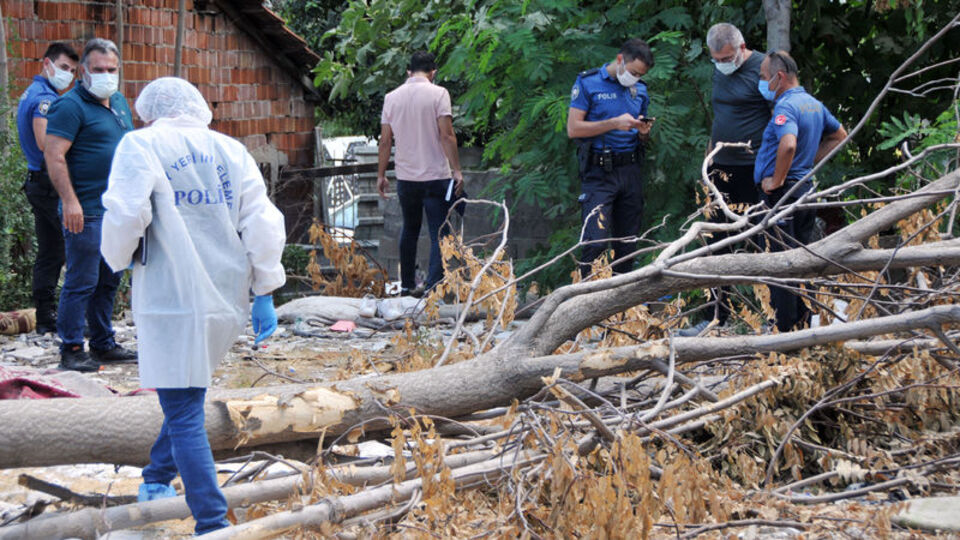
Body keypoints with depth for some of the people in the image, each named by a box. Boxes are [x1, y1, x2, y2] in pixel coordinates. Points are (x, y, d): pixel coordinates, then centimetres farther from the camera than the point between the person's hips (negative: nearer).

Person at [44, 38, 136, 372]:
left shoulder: (119, 102, 15)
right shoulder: (70, 106, -11)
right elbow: (54, 155, -17)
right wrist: (69, 201, -24)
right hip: (86, 211, -8)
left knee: (109, 280, 14)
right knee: (81, 281, -6)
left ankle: (103, 344, 23)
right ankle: (71, 350, 1)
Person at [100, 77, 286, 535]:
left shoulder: (141, 146, -2)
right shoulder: (232, 151, 11)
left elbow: (124, 216, -13)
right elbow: (263, 223, 7)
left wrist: (119, 258, 7)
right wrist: (264, 294, 10)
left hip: (173, 300, -5)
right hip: (227, 299, 6)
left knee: (184, 415, -2)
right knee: (185, 399, 24)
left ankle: (212, 523, -6)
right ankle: (157, 480, 36)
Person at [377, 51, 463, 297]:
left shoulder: (392, 97, 6)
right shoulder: (438, 94, -7)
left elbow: (385, 140, 7)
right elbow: (446, 135, -13)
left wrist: (381, 175, 14)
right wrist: (456, 170, -10)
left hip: (405, 177, 4)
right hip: (436, 176, -4)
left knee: (409, 229, 19)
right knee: (439, 234, -3)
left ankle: (407, 285, 25)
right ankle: (434, 286, -14)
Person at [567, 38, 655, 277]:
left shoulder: (640, 89, 15)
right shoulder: (588, 83, -2)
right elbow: (573, 129, -9)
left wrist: (644, 132, -3)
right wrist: (614, 124, -16)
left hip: (631, 170, 6)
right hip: (599, 172, -5)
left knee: (628, 241, 6)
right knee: (595, 242, -14)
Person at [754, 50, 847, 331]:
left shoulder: (786, 106, -17)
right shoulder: (813, 104, 13)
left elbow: (788, 144, -35)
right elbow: (839, 135, 26)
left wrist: (776, 180, -23)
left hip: (781, 194, -9)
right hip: (806, 188, 9)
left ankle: (783, 329, -1)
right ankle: (805, 317, 22)